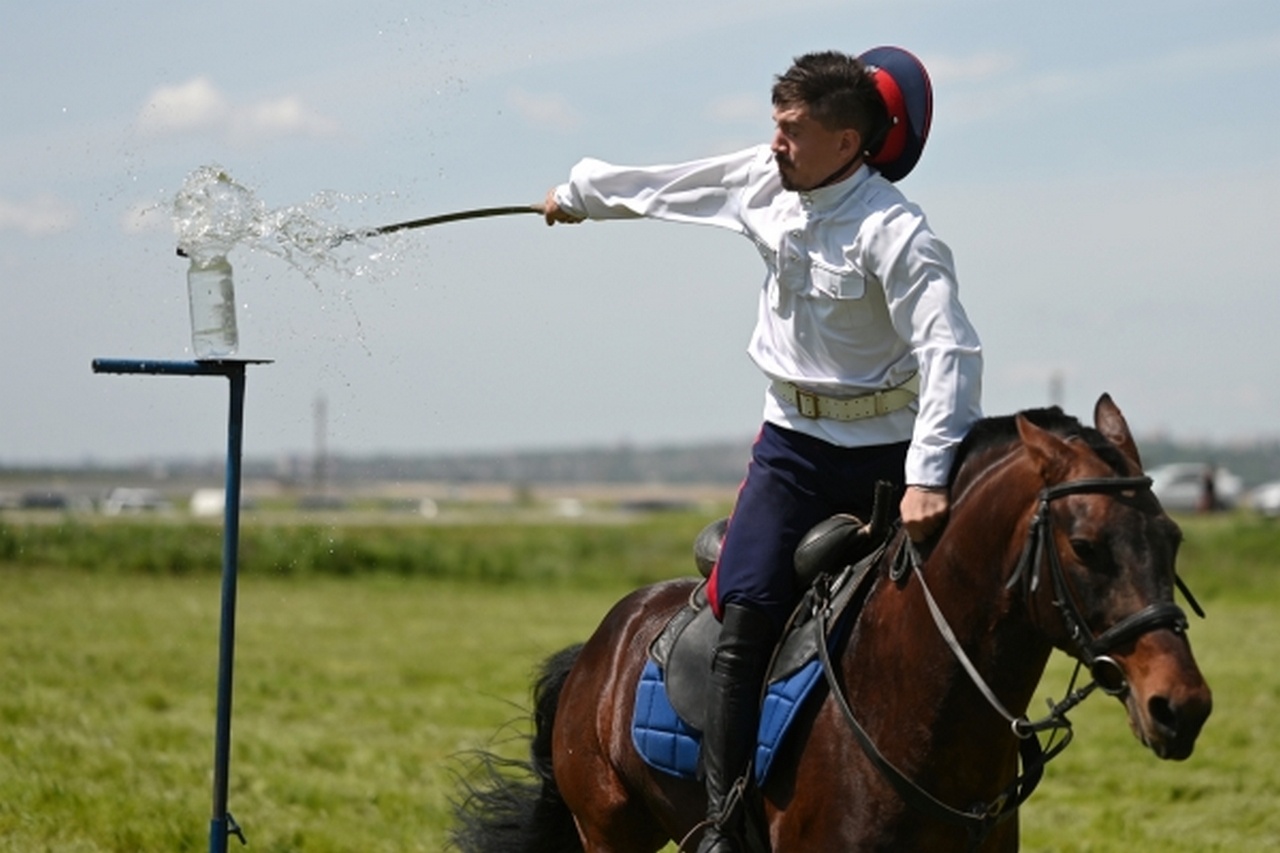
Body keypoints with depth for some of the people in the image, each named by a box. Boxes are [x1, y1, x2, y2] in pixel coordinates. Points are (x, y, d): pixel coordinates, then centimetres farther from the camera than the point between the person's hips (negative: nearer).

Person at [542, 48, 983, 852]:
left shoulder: (894, 233, -23)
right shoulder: (766, 180, -1)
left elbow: (948, 352, -33)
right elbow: (670, 186, 18)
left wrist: (927, 477, -44)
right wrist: (582, 192, 33)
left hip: (884, 452, -4)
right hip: (794, 438, 5)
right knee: (746, 613, -11)